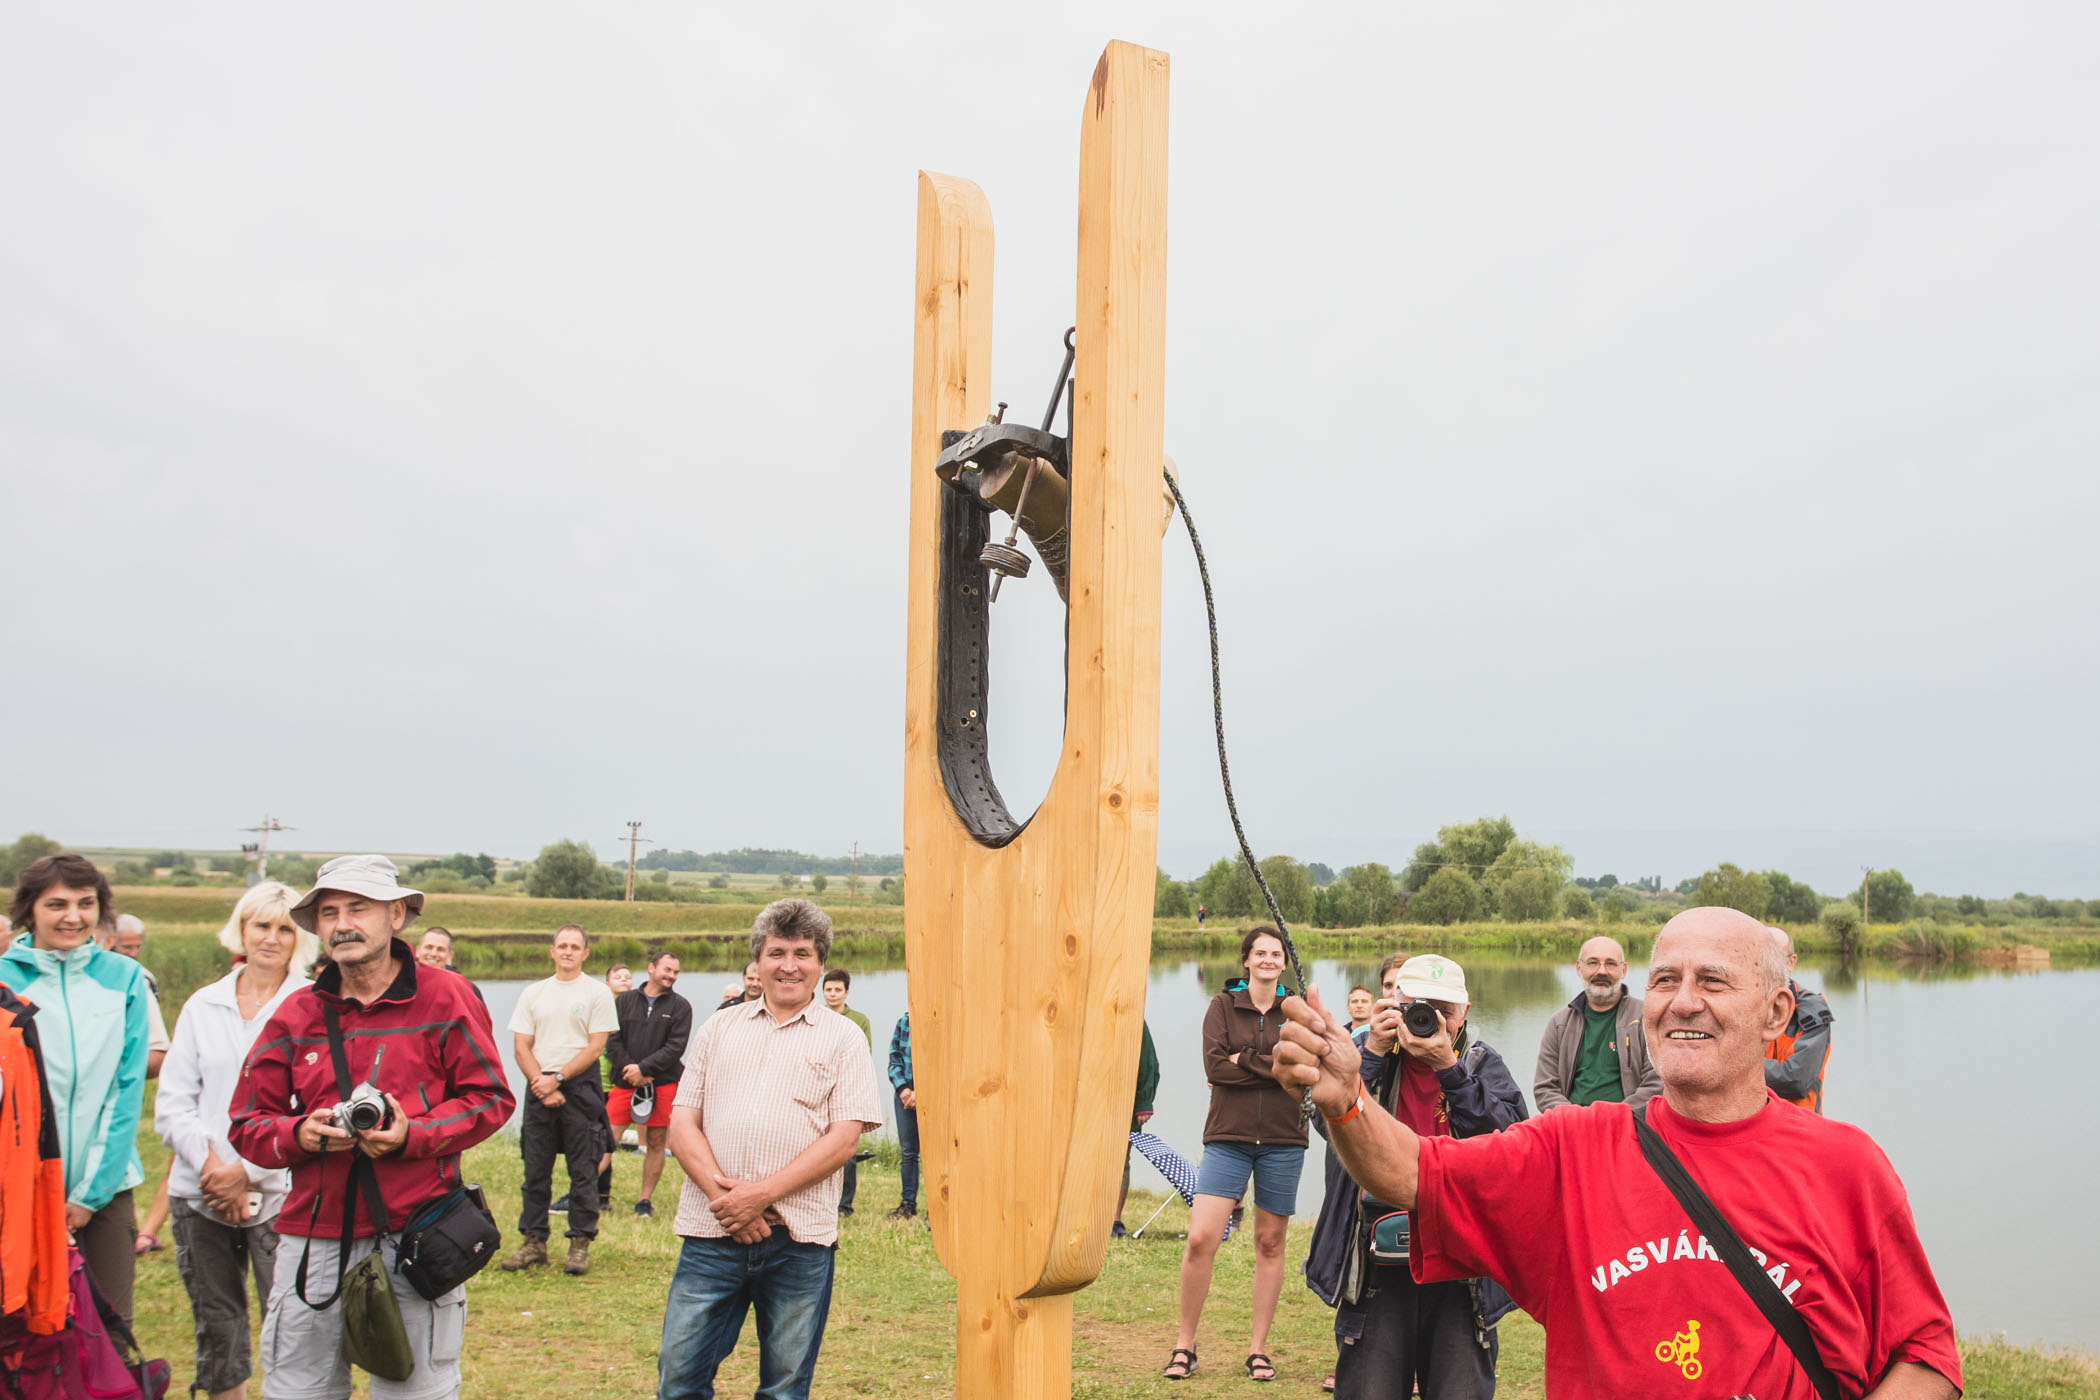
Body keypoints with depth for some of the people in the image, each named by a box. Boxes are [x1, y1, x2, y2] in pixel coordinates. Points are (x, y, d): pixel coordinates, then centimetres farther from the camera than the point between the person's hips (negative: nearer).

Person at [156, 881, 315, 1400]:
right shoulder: (203, 1005, 10)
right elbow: (171, 1104, 7)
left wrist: (247, 1172, -11)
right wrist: (209, 1164, -8)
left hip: (279, 1195, -4)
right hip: (199, 1196, 4)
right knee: (216, 1331, 12)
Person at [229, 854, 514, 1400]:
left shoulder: (444, 997, -1)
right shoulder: (296, 1013, 9)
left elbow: (491, 1098, -1)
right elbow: (247, 1124, 11)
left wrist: (411, 1135, -15)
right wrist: (299, 1134, -10)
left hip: (414, 1234, -3)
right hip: (315, 1238, 3)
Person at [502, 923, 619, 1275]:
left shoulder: (598, 992, 2)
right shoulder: (533, 993, 12)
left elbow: (595, 1046, -5)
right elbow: (521, 1046, 6)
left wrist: (556, 1079, -11)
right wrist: (542, 1084, -7)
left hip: (581, 1088, -3)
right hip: (539, 1087, 3)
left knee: (583, 1170, -1)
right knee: (535, 1169, 6)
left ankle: (580, 1244, 6)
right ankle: (533, 1242, 15)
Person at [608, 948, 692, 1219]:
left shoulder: (680, 1007, 5)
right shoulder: (624, 1000, 8)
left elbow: (675, 1047, -5)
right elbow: (613, 1041, 2)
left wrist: (644, 1068, -13)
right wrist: (632, 1070, -10)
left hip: (663, 1083, 0)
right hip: (625, 1082, 0)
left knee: (656, 1142, 4)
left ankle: (646, 1199, 15)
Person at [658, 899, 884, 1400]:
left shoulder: (842, 1039, 6)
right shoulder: (719, 1029, 14)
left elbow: (843, 1137, -3)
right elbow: (682, 1123, 7)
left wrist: (763, 1194, -13)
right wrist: (721, 1192, -10)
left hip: (798, 1238, -1)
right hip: (712, 1230, 2)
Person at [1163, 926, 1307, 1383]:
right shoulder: (1223, 1007, 6)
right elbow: (1214, 1066, -9)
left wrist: (1245, 1061, -11)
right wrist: (1274, 1066, -11)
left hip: (1282, 1141, 1)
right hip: (1228, 1138, -1)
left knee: (1270, 1243, 6)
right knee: (1200, 1239, -9)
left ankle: (1258, 1350, 18)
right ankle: (1184, 1346, 5)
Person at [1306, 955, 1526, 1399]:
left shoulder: (1482, 1063, 6)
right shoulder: (1367, 1050, 5)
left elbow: (1509, 1136, -12)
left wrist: (1448, 1067, -18)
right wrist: (1373, 1053, -15)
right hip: (1379, 1263, 0)